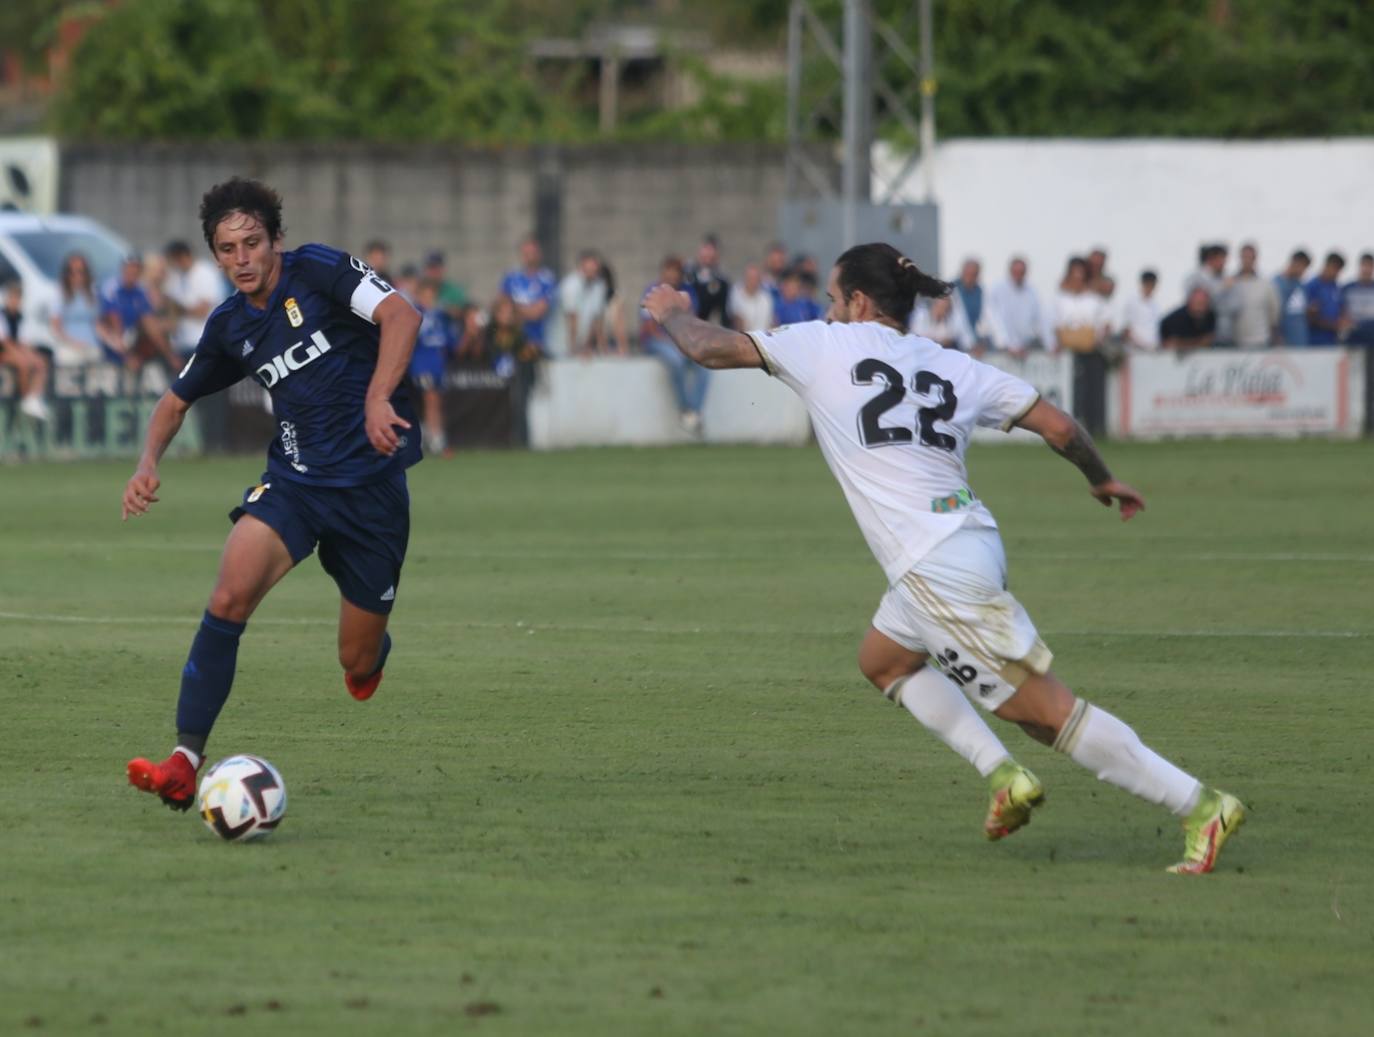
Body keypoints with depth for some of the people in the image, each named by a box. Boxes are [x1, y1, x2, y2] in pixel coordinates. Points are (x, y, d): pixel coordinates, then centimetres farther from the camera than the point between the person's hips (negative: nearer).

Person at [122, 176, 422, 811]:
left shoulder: (317, 272, -9)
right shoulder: (230, 325, 8)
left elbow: (400, 316, -22)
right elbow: (177, 400, 22)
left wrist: (378, 399, -36)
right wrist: (149, 462, 4)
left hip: (371, 483, -3)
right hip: (294, 478, 3)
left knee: (358, 664, 5)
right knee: (230, 594, -25)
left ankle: (371, 649, 47)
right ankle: (185, 762, -25)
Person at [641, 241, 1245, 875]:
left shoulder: (827, 346, 1)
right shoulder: (953, 368, 14)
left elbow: (709, 349, 6)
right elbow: (1058, 426, 12)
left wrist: (673, 315, 28)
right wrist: (1101, 479, 32)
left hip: (939, 571, -8)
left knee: (1046, 711, -7)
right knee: (882, 659, 28)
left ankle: (1200, 806, -11)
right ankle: (1002, 775, 16)